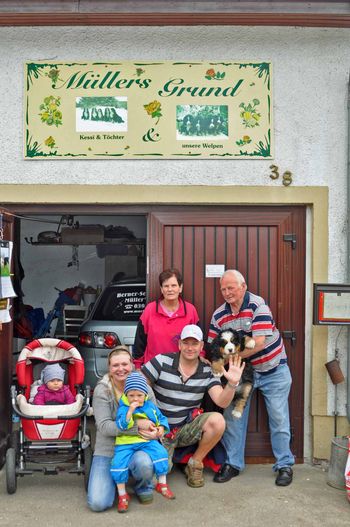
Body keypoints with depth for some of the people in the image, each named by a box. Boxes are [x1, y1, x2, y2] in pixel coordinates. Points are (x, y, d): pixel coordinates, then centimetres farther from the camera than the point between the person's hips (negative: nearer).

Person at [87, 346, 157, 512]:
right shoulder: (102, 390, -8)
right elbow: (104, 426, -17)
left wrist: (154, 433, -20)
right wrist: (137, 425, -26)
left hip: (137, 447, 1)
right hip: (107, 450, 0)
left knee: (144, 463, -36)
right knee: (98, 504, -15)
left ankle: (144, 487, 3)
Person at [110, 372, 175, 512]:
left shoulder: (150, 406, 8)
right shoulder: (123, 408, -4)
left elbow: (161, 418, 17)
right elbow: (121, 425, -19)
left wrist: (161, 428, -4)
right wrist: (130, 410, -28)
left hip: (147, 441, 2)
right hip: (126, 443, -2)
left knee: (160, 453, -22)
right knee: (118, 464, -20)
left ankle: (162, 484, 1)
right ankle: (122, 495, 3)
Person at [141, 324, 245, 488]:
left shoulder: (207, 371, -3)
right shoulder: (162, 361, -11)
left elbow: (222, 402, -15)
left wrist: (232, 384, -34)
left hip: (188, 428, 2)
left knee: (217, 421, -26)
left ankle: (195, 463, -2)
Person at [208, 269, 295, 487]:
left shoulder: (258, 305, -21)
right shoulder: (219, 315, -5)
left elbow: (259, 343, -28)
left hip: (273, 371, -4)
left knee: (279, 418, 1)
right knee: (233, 416, 2)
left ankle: (285, 465, 16)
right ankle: (233, 463, 16)